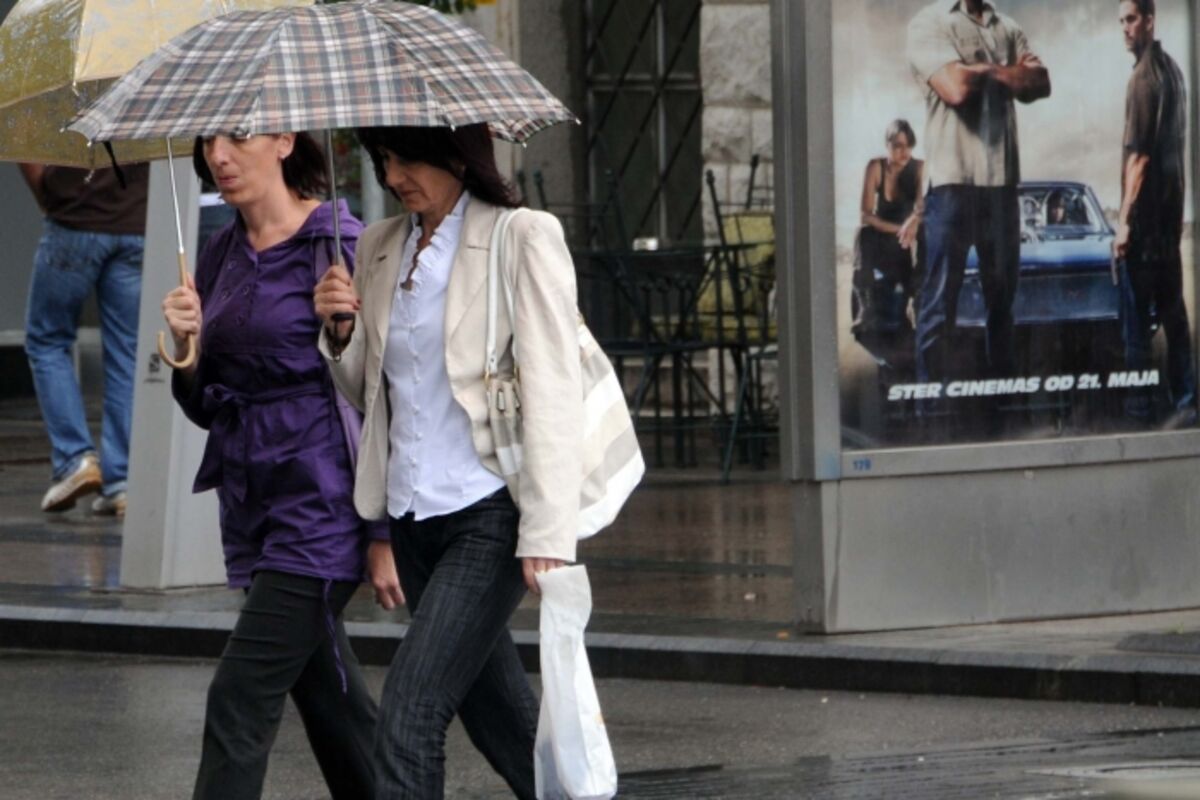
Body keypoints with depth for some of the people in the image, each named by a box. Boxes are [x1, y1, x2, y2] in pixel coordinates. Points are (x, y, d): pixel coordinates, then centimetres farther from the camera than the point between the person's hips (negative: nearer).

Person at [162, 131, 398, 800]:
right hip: (252, 509, 8)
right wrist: (187, 347, -6)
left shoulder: (340, 247, -10)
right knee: (331, 704, 15)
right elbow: (207, 407, 16)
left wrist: (385, 533, -14)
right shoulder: (221, 257, 12)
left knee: (240, 703, -14)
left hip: (321, 503, -8)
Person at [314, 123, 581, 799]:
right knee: (500, 719, 14)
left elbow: (554, 394, -12)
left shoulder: (525, 238, -8)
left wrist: (549, 536, -18)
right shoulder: (380, 248, 12)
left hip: (490, 515, -7)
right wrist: (341, 332, -1)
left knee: (409, 716, -16)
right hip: (412, 516, 7)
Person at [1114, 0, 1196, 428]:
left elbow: (1139, 155, -20)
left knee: (1136, 312, -5)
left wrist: (1125, 219, -19)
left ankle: (1137, 407, -5)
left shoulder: (1144, 77, -16)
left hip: (1148, 205, -9)